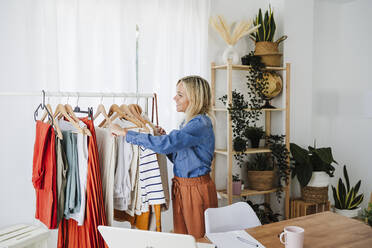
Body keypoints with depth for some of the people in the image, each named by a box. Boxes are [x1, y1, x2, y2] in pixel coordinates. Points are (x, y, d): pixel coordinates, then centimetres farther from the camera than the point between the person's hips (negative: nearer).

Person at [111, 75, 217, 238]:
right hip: (180, 187, 9)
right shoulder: (188, 122, 11)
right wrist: (165, 137, 1)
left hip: (196, 189, -9)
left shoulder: (201, 124, -20)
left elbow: (165, 144, -30)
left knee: (199, 239, 7)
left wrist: (126, 133, -23)